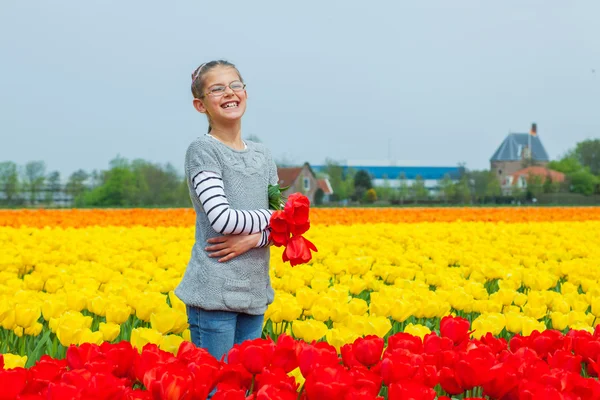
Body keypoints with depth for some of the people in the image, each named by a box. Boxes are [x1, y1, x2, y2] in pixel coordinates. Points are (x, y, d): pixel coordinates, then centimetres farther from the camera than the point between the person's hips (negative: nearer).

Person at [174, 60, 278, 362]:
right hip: (214, 291, -6)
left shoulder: (262, 156, 11)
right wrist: (269, 217, -5)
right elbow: (222, 218, -18)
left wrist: (254, 237, -13)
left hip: (255, 292, 6)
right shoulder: (202, 150, -7)